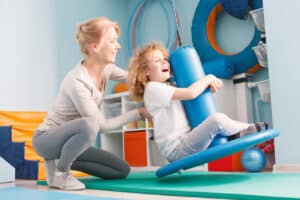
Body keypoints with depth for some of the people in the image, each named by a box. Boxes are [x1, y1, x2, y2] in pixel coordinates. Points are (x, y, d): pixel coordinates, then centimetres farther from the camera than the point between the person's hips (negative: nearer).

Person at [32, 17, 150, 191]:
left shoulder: (105, 68, -8)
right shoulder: (77, 82, -30)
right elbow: (102, 125, -26)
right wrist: (139, 113, -20)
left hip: (69, 140, 8)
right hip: (47, 140, -8)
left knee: (122, 170, 4)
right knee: (89, 124, -40)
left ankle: (63, 159, 9)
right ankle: (58, 170, -14)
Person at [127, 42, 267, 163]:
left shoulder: (169, 86, 18)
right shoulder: (152, 88, -11)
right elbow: (190, 93, -22)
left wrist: (211, 82, 3)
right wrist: (209, 78, -6)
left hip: (185, 143, 10)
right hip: (175, 149, -10)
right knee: (217, 119, -23)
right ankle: (248, 131, 1)